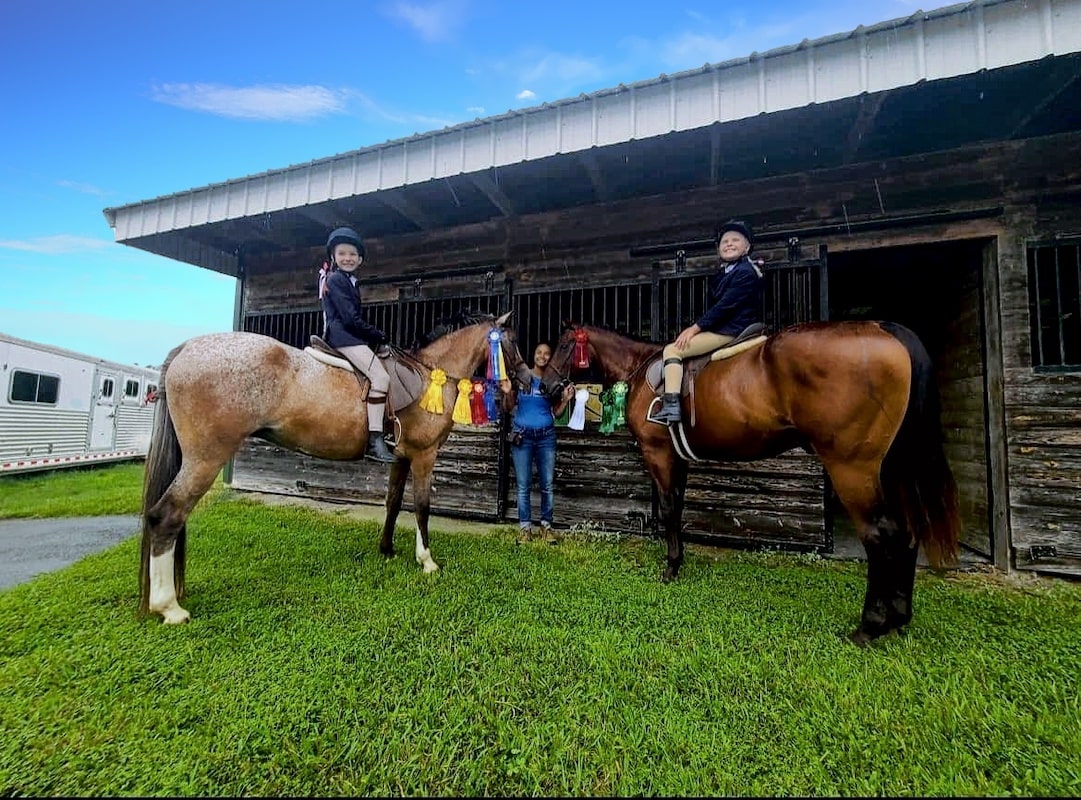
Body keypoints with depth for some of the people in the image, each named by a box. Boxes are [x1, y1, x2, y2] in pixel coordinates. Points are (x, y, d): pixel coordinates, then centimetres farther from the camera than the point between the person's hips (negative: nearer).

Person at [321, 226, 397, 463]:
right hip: (344, 336, -10)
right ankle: (374, 440, -30)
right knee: (380, 376, -24)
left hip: (350, 336, 10)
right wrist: (379, 336, -8)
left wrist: (376, 337, 7)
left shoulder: (350, 282, 24)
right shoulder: (336, 280, -5)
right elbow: (350, 319, -15)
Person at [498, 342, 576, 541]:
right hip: (522, 435, -1)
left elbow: (556, 413, 10)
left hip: (546, 436, 2)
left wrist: (566, 399, -6)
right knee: (523, 485, 5)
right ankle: (525, 526, 16)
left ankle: (546, 524, 20)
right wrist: (507, 393, -16)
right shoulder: (520, 377, -1)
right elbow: (509, 408, 2)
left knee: (547, 484, 6)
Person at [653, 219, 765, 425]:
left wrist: (695, 328, -17)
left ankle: (671, 405, -27)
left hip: (730, 331, -10)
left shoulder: (746, 272, -12)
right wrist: (695, 328, 4)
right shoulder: (722, 272, 17)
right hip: (722, 328, 10)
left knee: (672, 350, -18)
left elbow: (724, 306, -19)